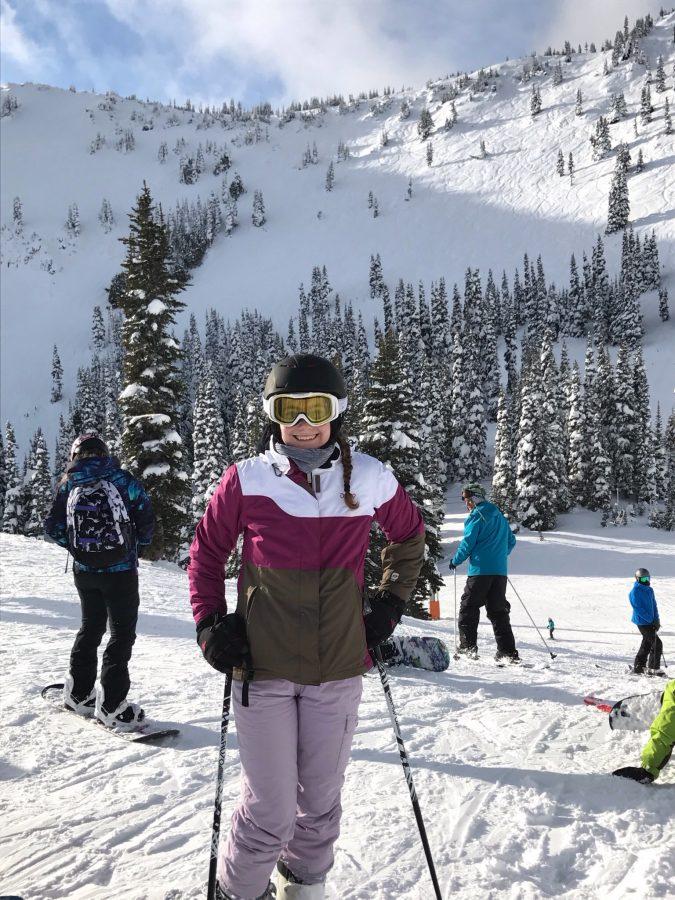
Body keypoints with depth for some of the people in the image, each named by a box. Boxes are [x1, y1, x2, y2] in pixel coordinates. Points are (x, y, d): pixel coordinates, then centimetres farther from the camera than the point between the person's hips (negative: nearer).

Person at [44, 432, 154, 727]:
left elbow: (52, 527, -1)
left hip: (84, 571, 4)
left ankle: (78, 693, 29)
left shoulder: (68, 485, 0)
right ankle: (111, 706, -1)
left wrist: (75, 544, 15)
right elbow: (146, 517, -7)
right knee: (122, 633, 2)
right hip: (121, 571, -4)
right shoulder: (121, 479, -9)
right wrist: (136, 543, 11)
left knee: (91, 626, 22)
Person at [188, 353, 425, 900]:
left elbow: (410, 535, 17)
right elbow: (207, 552, 7)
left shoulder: (369, 480, -2)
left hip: (338, 669, 2)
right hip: (263, 668, -2)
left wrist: (391, 603, 11)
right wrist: (210, 623, -2)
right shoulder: (247, 481, -7)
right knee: (271, 811, 2)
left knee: (321, 803, 15)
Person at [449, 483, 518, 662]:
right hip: (500, 570, 7)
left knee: (468, 607, 2)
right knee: (498, 611, 8)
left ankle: (468, 646, -2)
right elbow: (511, 541, 24)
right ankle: (508, 651, 2)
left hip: (480, 569, -7)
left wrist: (455, 561, 4)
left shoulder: (476, 516, -5)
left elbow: (468, 543, -9)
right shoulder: (499, 516, 19)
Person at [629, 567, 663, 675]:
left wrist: (656, 619, -1)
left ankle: (638, 668, 24)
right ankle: (654, 668, -1)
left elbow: (654, 605, 13)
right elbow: (638, 609, -17)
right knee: (657, 644, -10)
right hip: (642, 622, -8)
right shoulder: (635, 592, -14)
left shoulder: (649, 590, 10)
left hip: (650, 622, 8)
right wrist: (651, 621, -19)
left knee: (647, 645, 15)